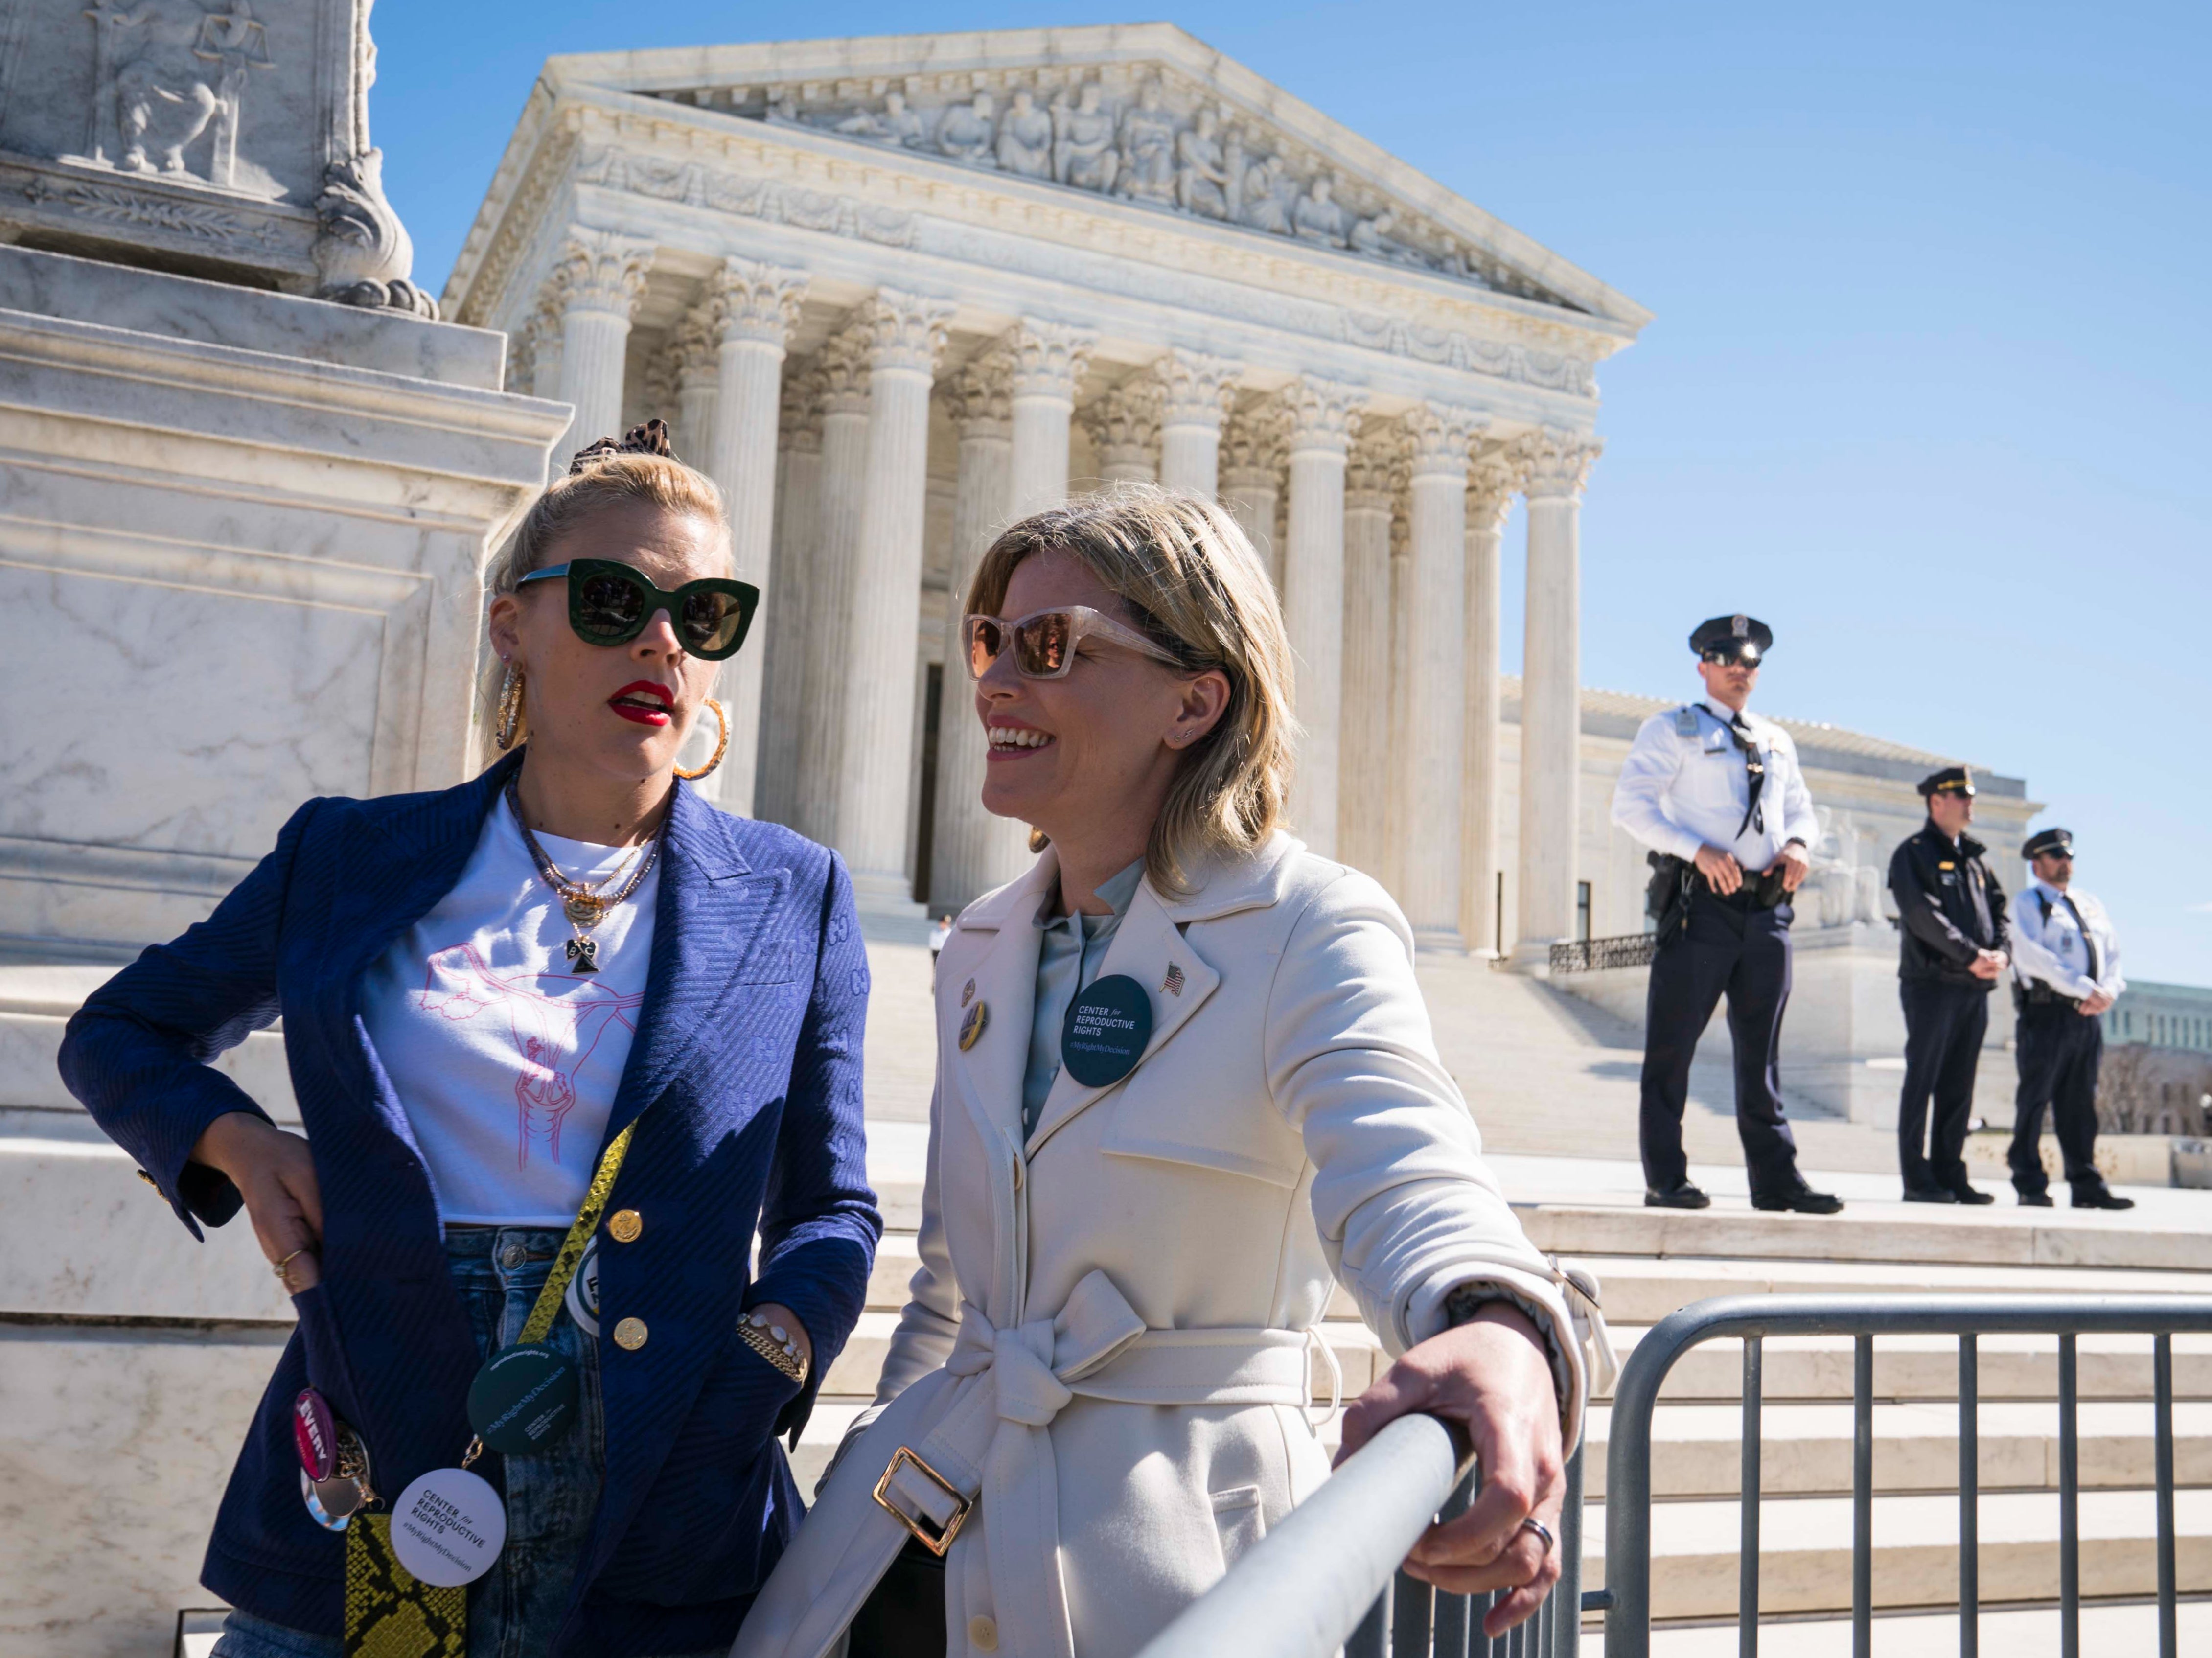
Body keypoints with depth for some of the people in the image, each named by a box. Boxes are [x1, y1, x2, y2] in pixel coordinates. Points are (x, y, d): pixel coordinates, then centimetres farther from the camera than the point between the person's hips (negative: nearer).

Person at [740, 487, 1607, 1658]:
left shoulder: (1311, 936, -14)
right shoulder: (983, 947, 6)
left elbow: (1406, 1177, -32)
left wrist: (1500, 1332, -52)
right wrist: (898, 1459, 17)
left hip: (1166, 1562, -5)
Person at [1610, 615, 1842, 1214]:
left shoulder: (1777, 740, 23)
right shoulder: (1672, 729, 5)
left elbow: (1801, 809, 26)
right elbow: (1630, 804, -5)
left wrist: (1798, 845, 1)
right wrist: (1698, 850, -18)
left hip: (1767, 910, 6)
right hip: (1700, 900, -5)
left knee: (1760, 1050, 8)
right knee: (1673, 1044, -4)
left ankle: (1776, 1180, 12)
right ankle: (1665, 1180, 0)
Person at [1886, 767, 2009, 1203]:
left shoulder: (1974, 858, 20)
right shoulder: (1914, 852, -2)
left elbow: (1998, 910, 15)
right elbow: (1923, 915, -14)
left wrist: (2000, 953, -4)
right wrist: (1971, 956, -18)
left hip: (1974, 988, 7)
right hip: (1931, 983, -7)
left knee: (1959, 1087, 8)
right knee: (1922, 1081, -4)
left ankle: (1950, 1175, 12)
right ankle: (1917, 1179, -2)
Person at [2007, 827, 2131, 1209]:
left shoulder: (2091, 905, 22)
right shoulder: (2026, 905, 2)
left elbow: (2112, 954, 15)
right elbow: (2032, 957, -11)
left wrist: (2108, 991, -5)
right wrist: (2083, 988, -17)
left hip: (2089, 1015, 6)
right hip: (2046, 1011, -6)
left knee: (2081, 1103, 8)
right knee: (2035, 1099, -3)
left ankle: (2086, 1185, 11)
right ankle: (2031, 1186, 0)